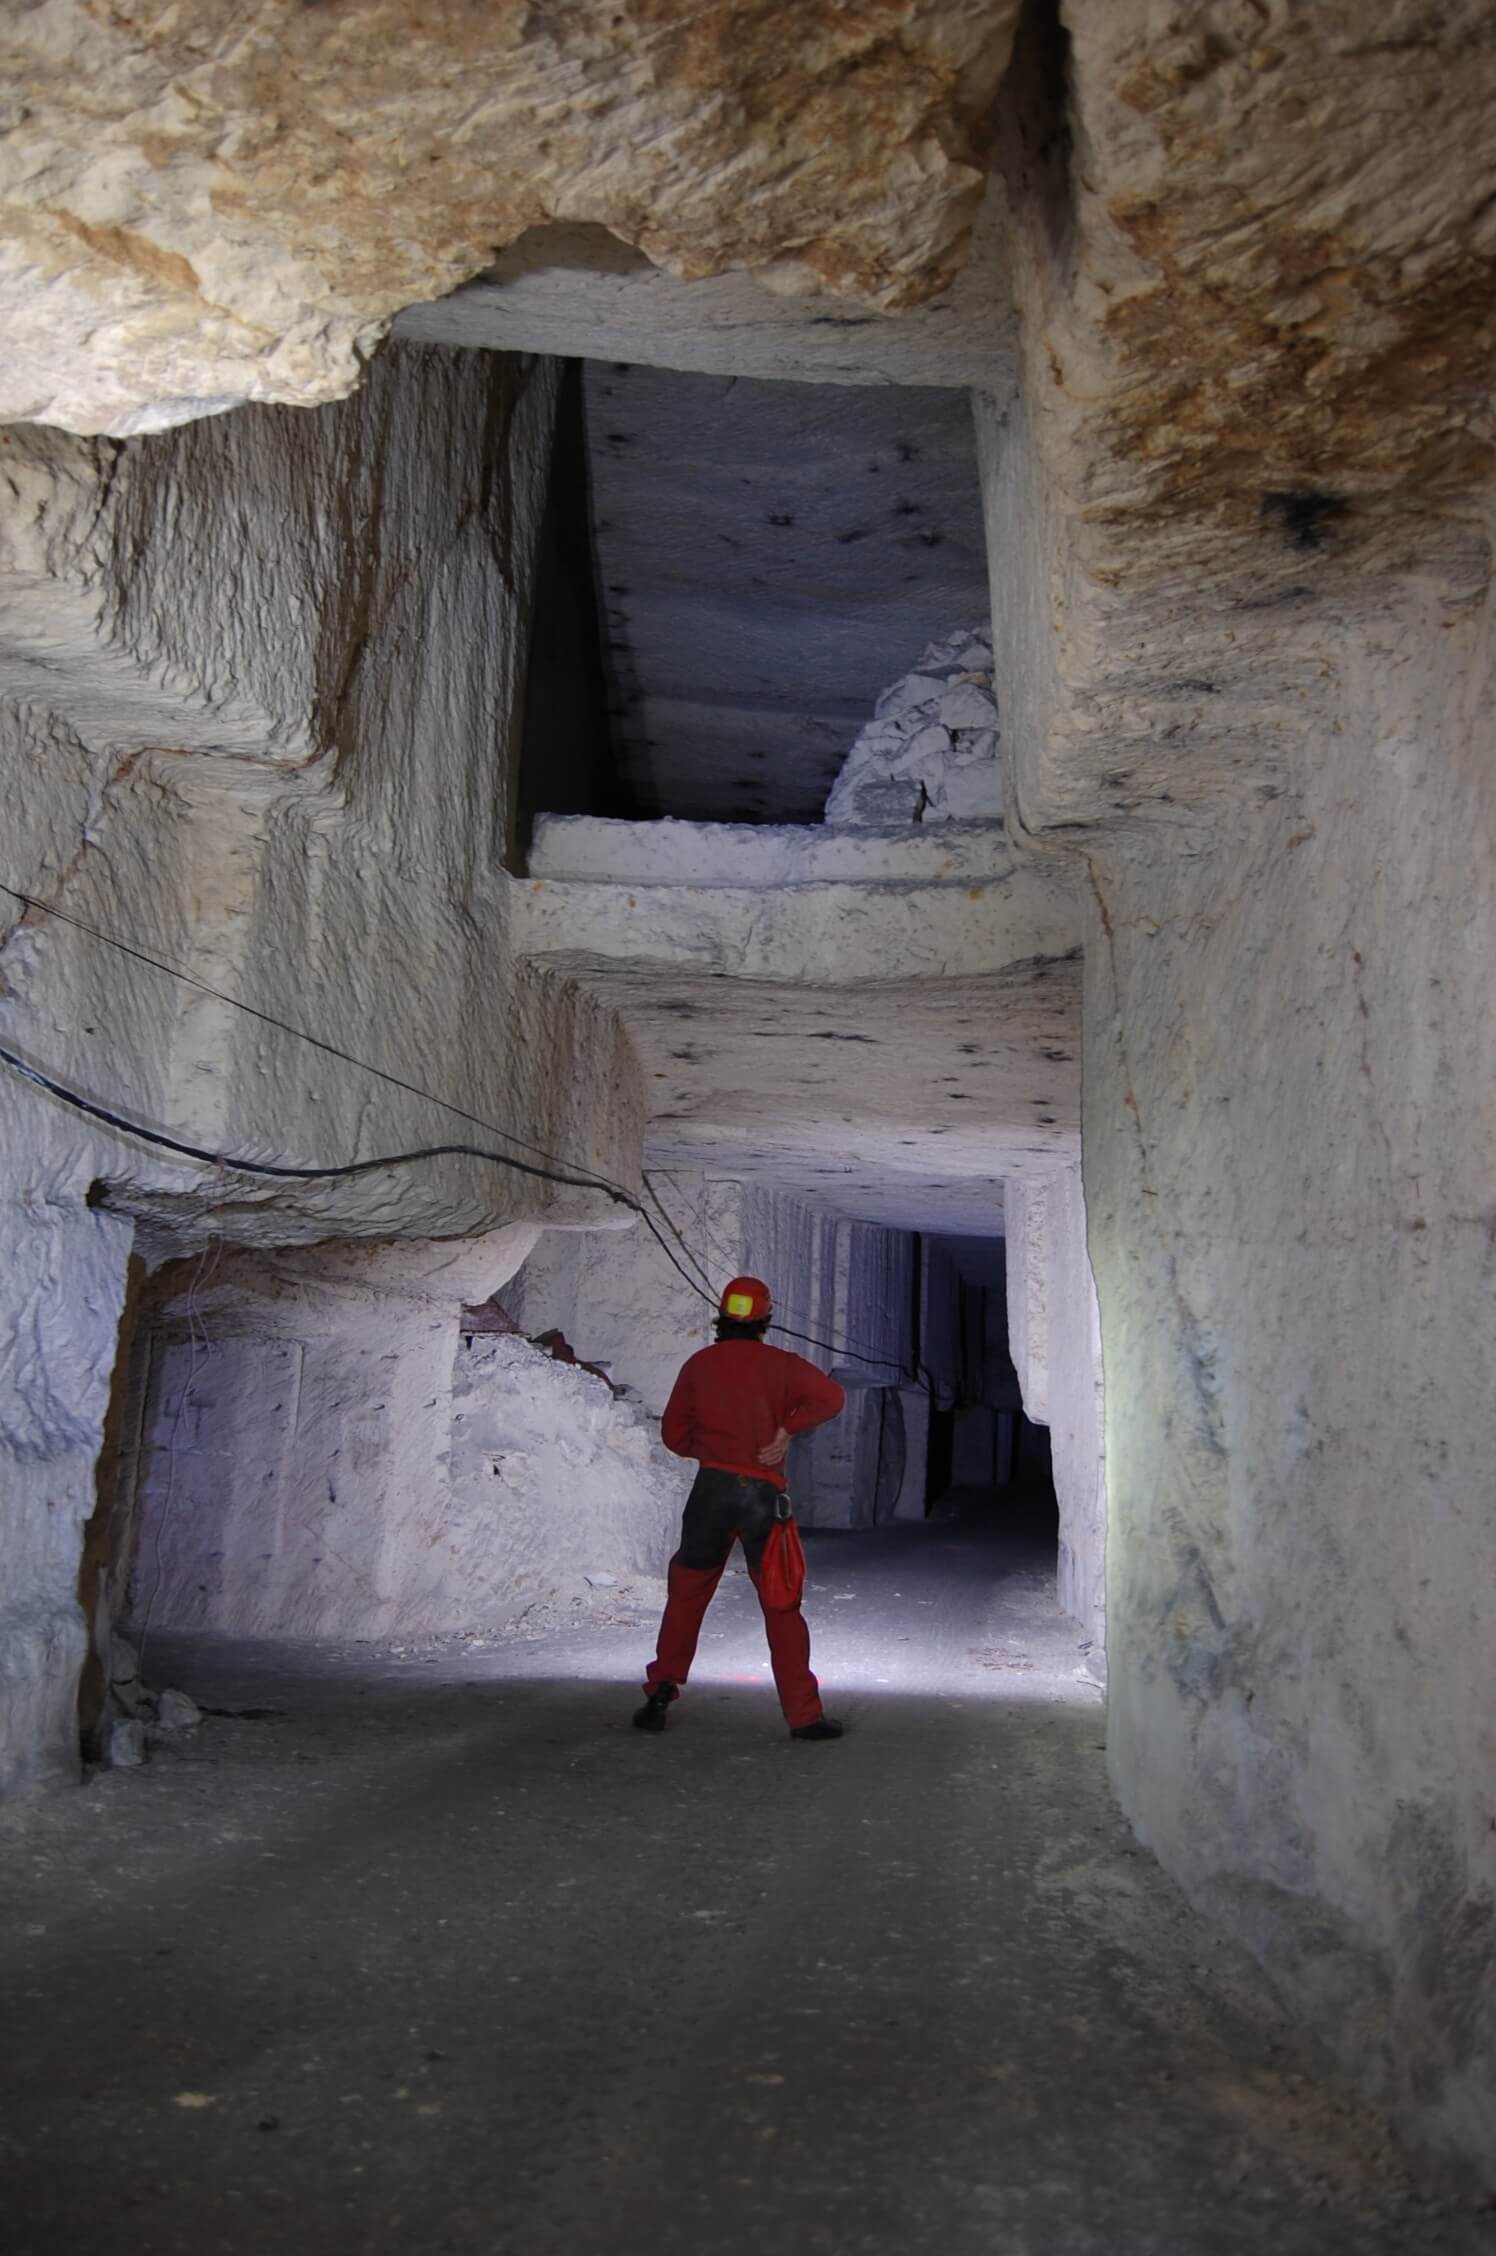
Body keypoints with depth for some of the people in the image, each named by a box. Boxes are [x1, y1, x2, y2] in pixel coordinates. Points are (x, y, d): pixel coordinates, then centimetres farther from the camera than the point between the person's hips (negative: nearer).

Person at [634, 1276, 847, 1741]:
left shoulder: (698, 1364, 6)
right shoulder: (778, 1363, 1)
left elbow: (674, 1433, 10)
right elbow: (832, 1396, -8)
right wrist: (788, 1428, -5)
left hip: (712, 1486, 1)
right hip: (763, 1493, -1)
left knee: (686, 1593, 15)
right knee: (781, 1605, 3)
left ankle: (661, 1692, 14)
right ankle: (804, 1715, 3)